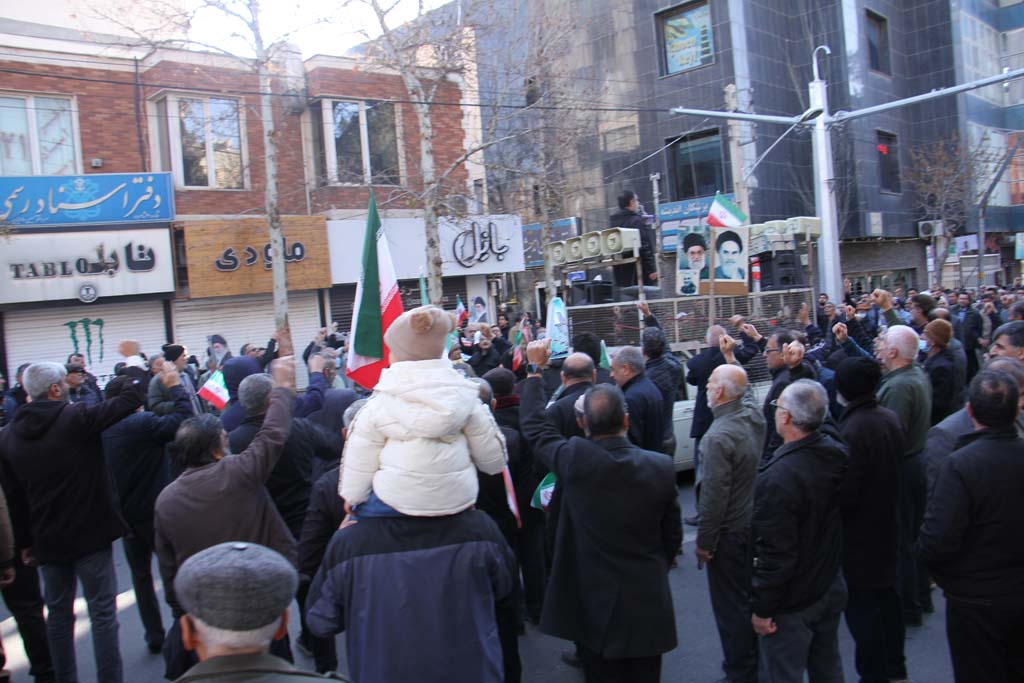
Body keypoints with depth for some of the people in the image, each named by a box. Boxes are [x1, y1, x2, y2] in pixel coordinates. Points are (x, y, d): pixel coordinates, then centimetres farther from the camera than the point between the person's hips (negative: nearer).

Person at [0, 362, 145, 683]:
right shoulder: (77, 418, -15)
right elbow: (130, 399, -10)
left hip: (47, 540, 5)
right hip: (89, 534, -5)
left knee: (58, 613, 18)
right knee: (103, 613, 2)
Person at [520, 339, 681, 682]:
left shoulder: (574, 459, -18)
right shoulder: (661, 466, -12)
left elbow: (534, 427, 1)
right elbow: (672, 536, -1)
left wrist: (535, 368, 10)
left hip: (592, 601, -1)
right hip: (647, 602, 1)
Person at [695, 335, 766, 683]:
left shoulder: (718, 436, -26)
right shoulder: (754, 415, -4)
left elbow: (714, 495, -25)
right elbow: (745, 388, 23)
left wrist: (704, 541, -15)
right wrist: (730, 359, 27)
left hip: (729, 532, -8)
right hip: (755, 523, 8)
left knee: (731, 605, 6)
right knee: (751, 597, 22)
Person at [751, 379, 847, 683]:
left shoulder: (776, 478, -32)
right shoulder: (838, 454, -6)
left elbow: (774, 552, -27)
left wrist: (762, 608, -16)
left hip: (792, 602, -8)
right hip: (831, 586, 8)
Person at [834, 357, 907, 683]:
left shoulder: (852, 430, -26)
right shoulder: (890, 418, 0)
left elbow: (845, 493, -25)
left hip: (858, 534, -9)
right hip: (887, 524, 9)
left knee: (861, 605, 3)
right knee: (887, 595, 21)